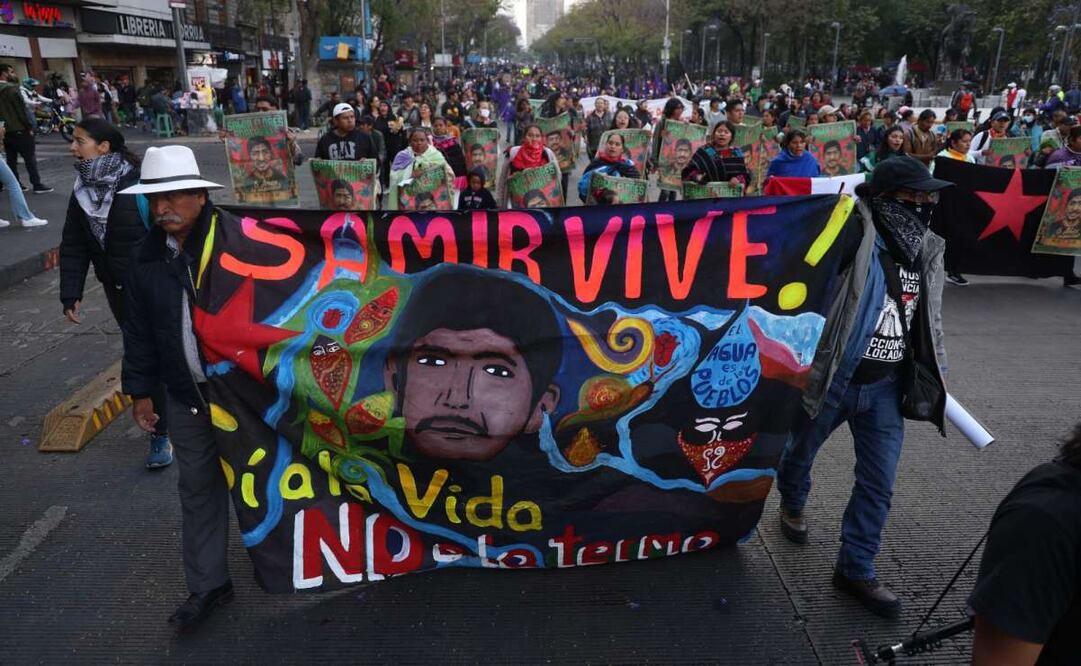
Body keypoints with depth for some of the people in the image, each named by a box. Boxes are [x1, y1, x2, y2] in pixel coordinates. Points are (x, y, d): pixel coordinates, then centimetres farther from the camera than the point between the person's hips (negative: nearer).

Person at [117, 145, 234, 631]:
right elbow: (138, 330, 10)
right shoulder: (147, 258, 3)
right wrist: (140, 389, 11)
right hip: (186, 397, 5)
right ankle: (208, 585, 25)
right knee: (198, 489, 11)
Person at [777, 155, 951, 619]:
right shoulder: (855, 236, -14)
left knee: (878, 484, 5)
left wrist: (936, 379, 16)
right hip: (831, 377, -4)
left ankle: (855, 569, 20)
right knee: (800, 451, 19)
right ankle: (792, 505, 51)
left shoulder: (928, 250, 4)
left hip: (886, 386, 5)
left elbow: (929, 320, 14)